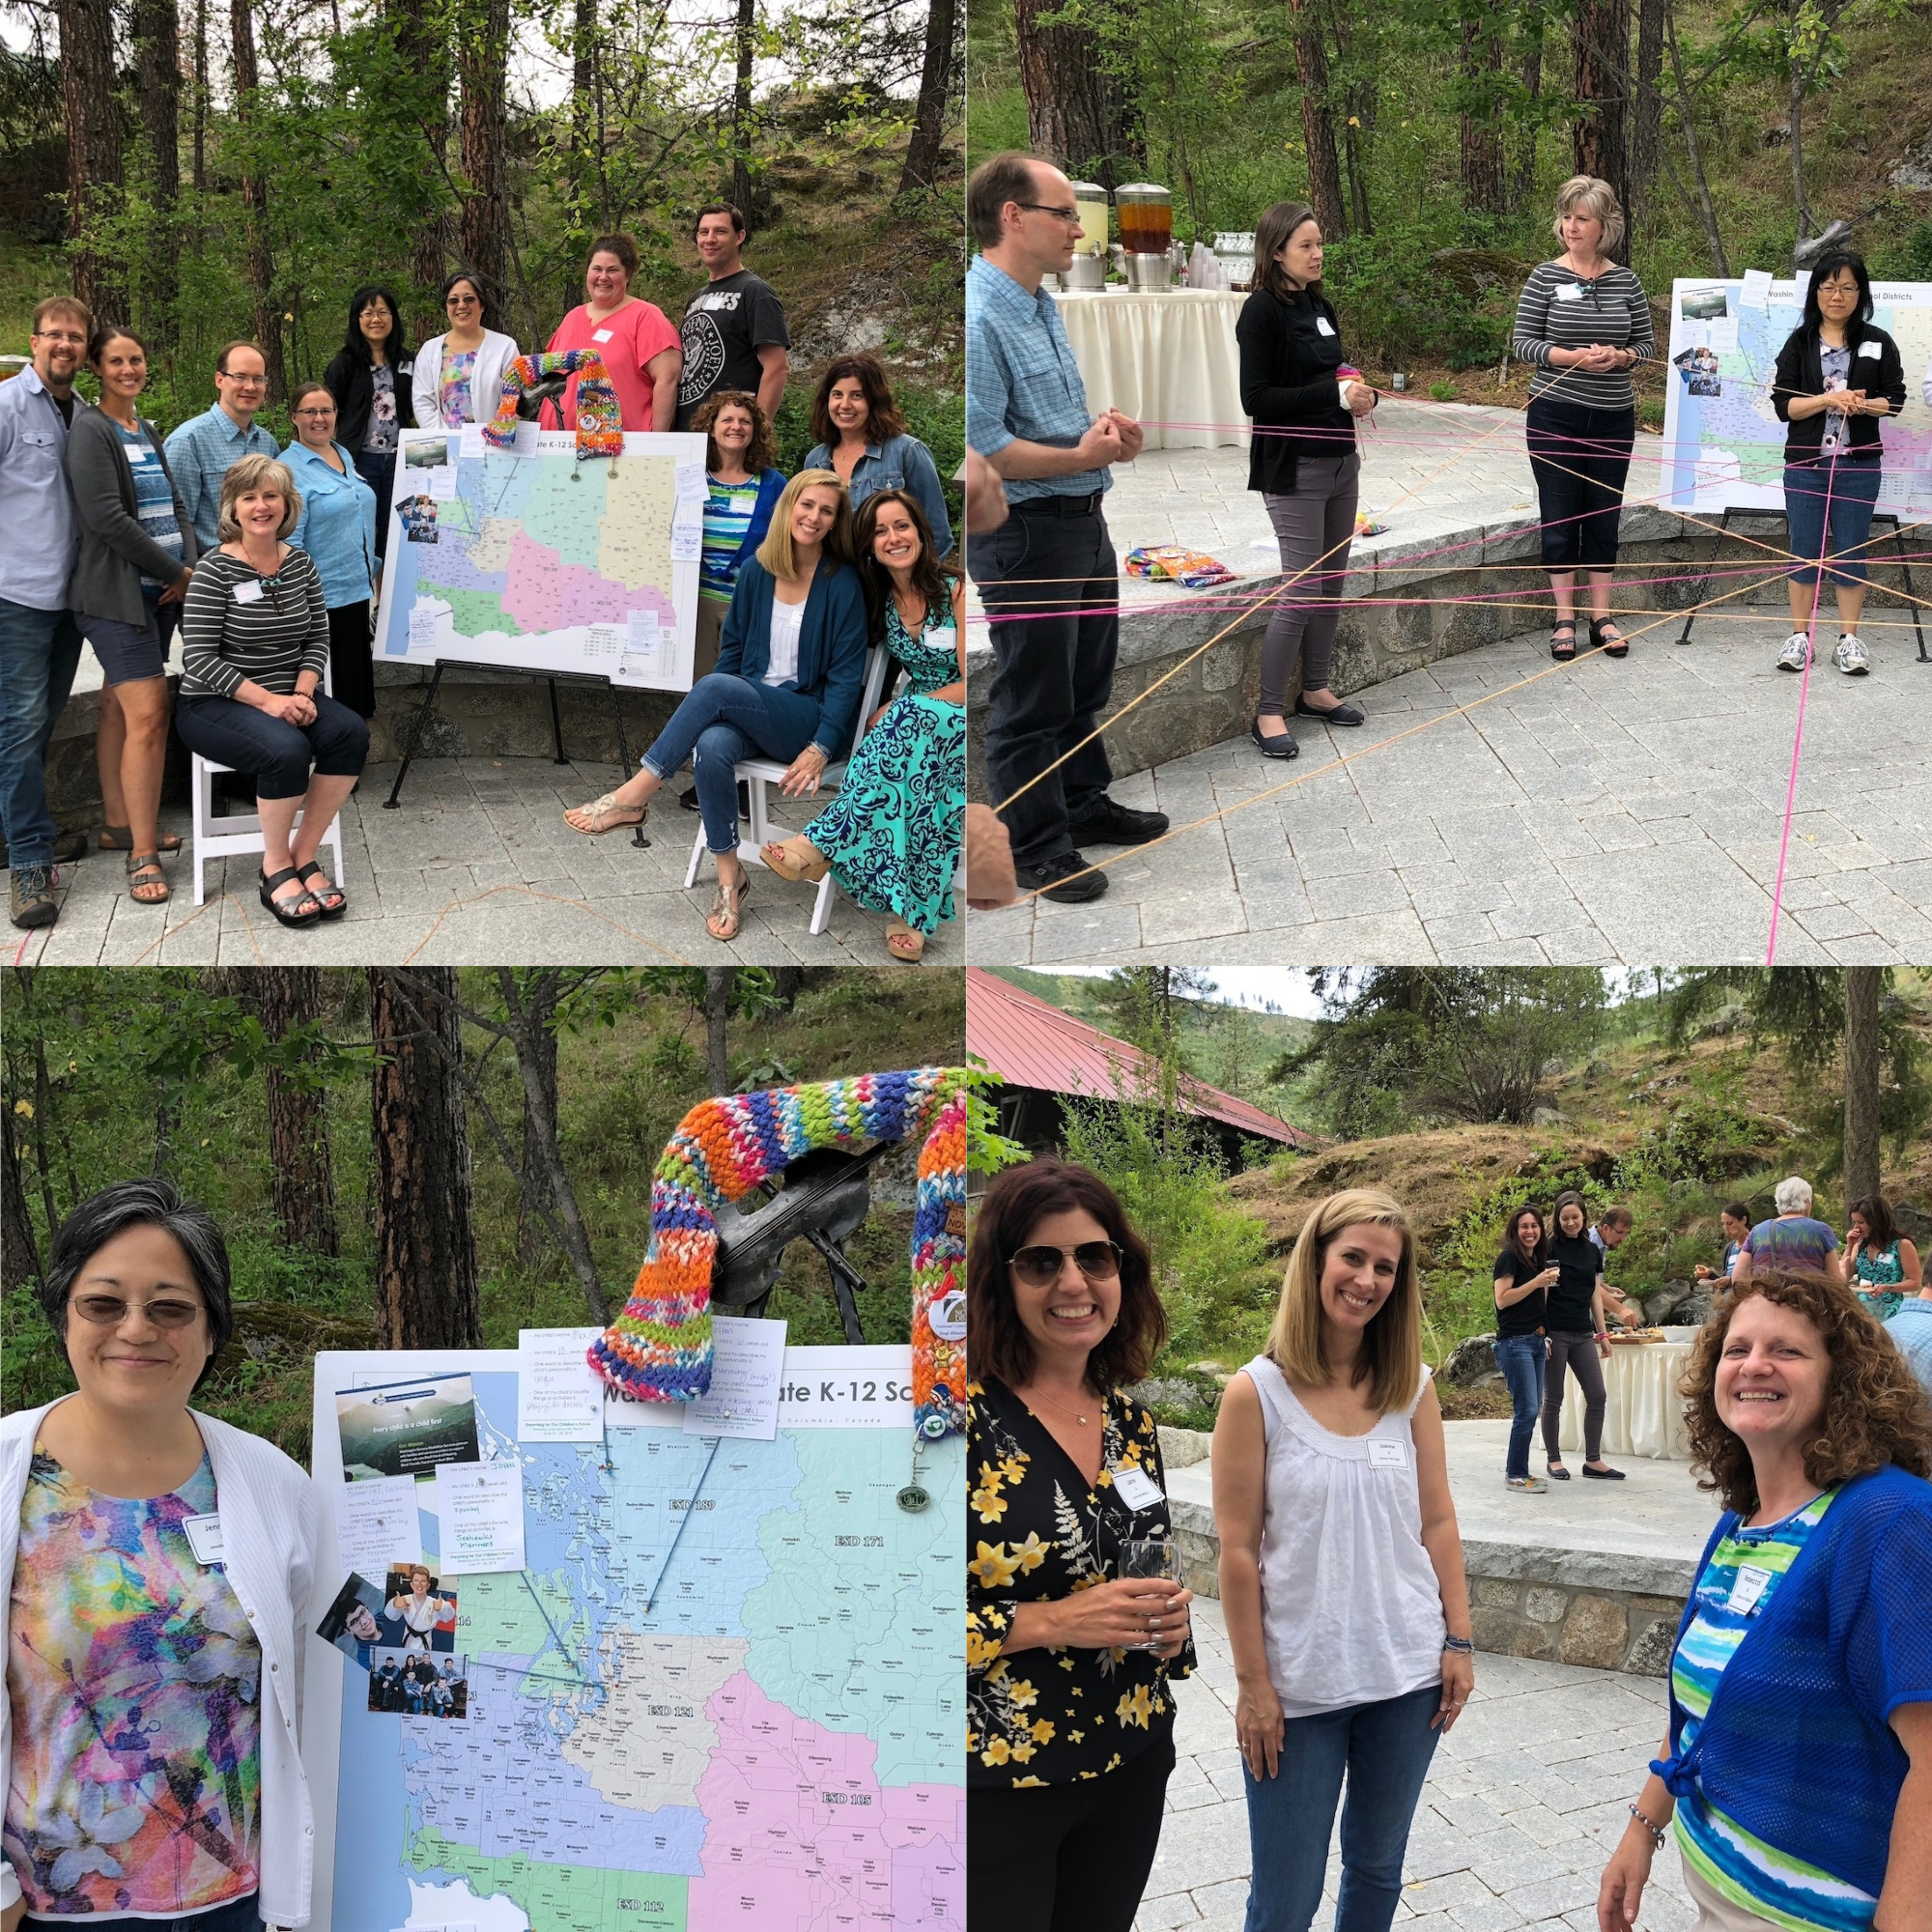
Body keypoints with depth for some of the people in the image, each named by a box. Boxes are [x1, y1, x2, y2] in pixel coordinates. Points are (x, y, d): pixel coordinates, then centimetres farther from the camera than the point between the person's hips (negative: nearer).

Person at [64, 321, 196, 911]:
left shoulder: (150, 433, 16)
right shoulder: (91, 431, -9)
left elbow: (175, 506, 15)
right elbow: (107, 518, -18)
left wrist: (190, 568, -4)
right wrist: (176, 574, -13)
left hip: (160, 594, 7)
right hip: (117, 594, -7)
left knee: (119, 708, 14)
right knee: (148, 715, -12)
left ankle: (119, 824, 23)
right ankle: (142, 855, -9)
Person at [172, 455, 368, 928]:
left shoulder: (301, 564, 5)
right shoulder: (215, 570, -11)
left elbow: (318, 638, 8)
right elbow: (200, 659, -15)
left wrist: (302, 693, -12)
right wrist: (267, 700, -23)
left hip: (287, 697, 5)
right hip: (215, 703, -5)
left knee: (351, 733, -24)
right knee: (286, 749, -34)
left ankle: (304, 855, -14)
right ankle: (276, 868, -14)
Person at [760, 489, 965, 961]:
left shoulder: (955, 591, -10)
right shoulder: (881, 600, 6)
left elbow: (970, 685, -14)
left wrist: (894, 712, -18)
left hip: (961, 717, -5)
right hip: (917, 724, 5)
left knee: (913, 719, -39)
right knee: (922, 779, -33)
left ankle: (822, 843, -44)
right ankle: (909, 913, -39)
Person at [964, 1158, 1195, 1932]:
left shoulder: (1131, 1422, 5)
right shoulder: (966, 1417, -16)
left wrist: (1165, 1616, -4)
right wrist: (1050, 1622, -24)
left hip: (1131, 1773, 6)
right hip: (995, 1785, -6)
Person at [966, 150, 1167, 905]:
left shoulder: (1042, 307, 10)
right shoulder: (981, 319, -21)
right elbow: (984, 447, -25)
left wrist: (1105, 428, 2)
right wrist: (1084, 456, -16)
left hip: (1083, 519, 10)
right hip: (1024, 531, -10)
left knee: (1085, 681, 22)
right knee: (1030, 699, 3)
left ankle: (1084, 805, 38)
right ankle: (1035, 847, 15)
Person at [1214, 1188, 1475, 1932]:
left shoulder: (1411, 1388, 1)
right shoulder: (1258, 1392, -10)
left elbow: (1438, 1523, 6)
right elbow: (1239, 1550, -9)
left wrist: (1459, 1643, 3)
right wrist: (1252, 1685, -9)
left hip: (1409, 1676, 4)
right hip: (1299, 1689, -3)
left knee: (1378, 1869, 18)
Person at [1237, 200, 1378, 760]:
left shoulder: (1320, 307, 12)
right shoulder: (1263, 310, -12)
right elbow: (1256, 397, -17)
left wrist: (1360, 395, -1)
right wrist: (1334, 394, -21)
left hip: (1339, 460, 8)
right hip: (1294, 469, -8)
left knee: (1331, 582, 12)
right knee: (1302, 589, -8)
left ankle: (1315, 690, 25)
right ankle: (1269, 713, 1)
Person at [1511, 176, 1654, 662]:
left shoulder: (1626, 281, 3)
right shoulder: (1546, 277, -4)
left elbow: (1646, 343, 8)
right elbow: (1522, 344, -6)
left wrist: (1619, 356, -14)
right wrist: (1574, 357, -20)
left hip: (1613, 419, 2)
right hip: (1555, 416, -2)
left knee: (1604, 517, 9)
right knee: (1560, 517, 3)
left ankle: (1601, 617, 18)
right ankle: (1565, 619, 13)